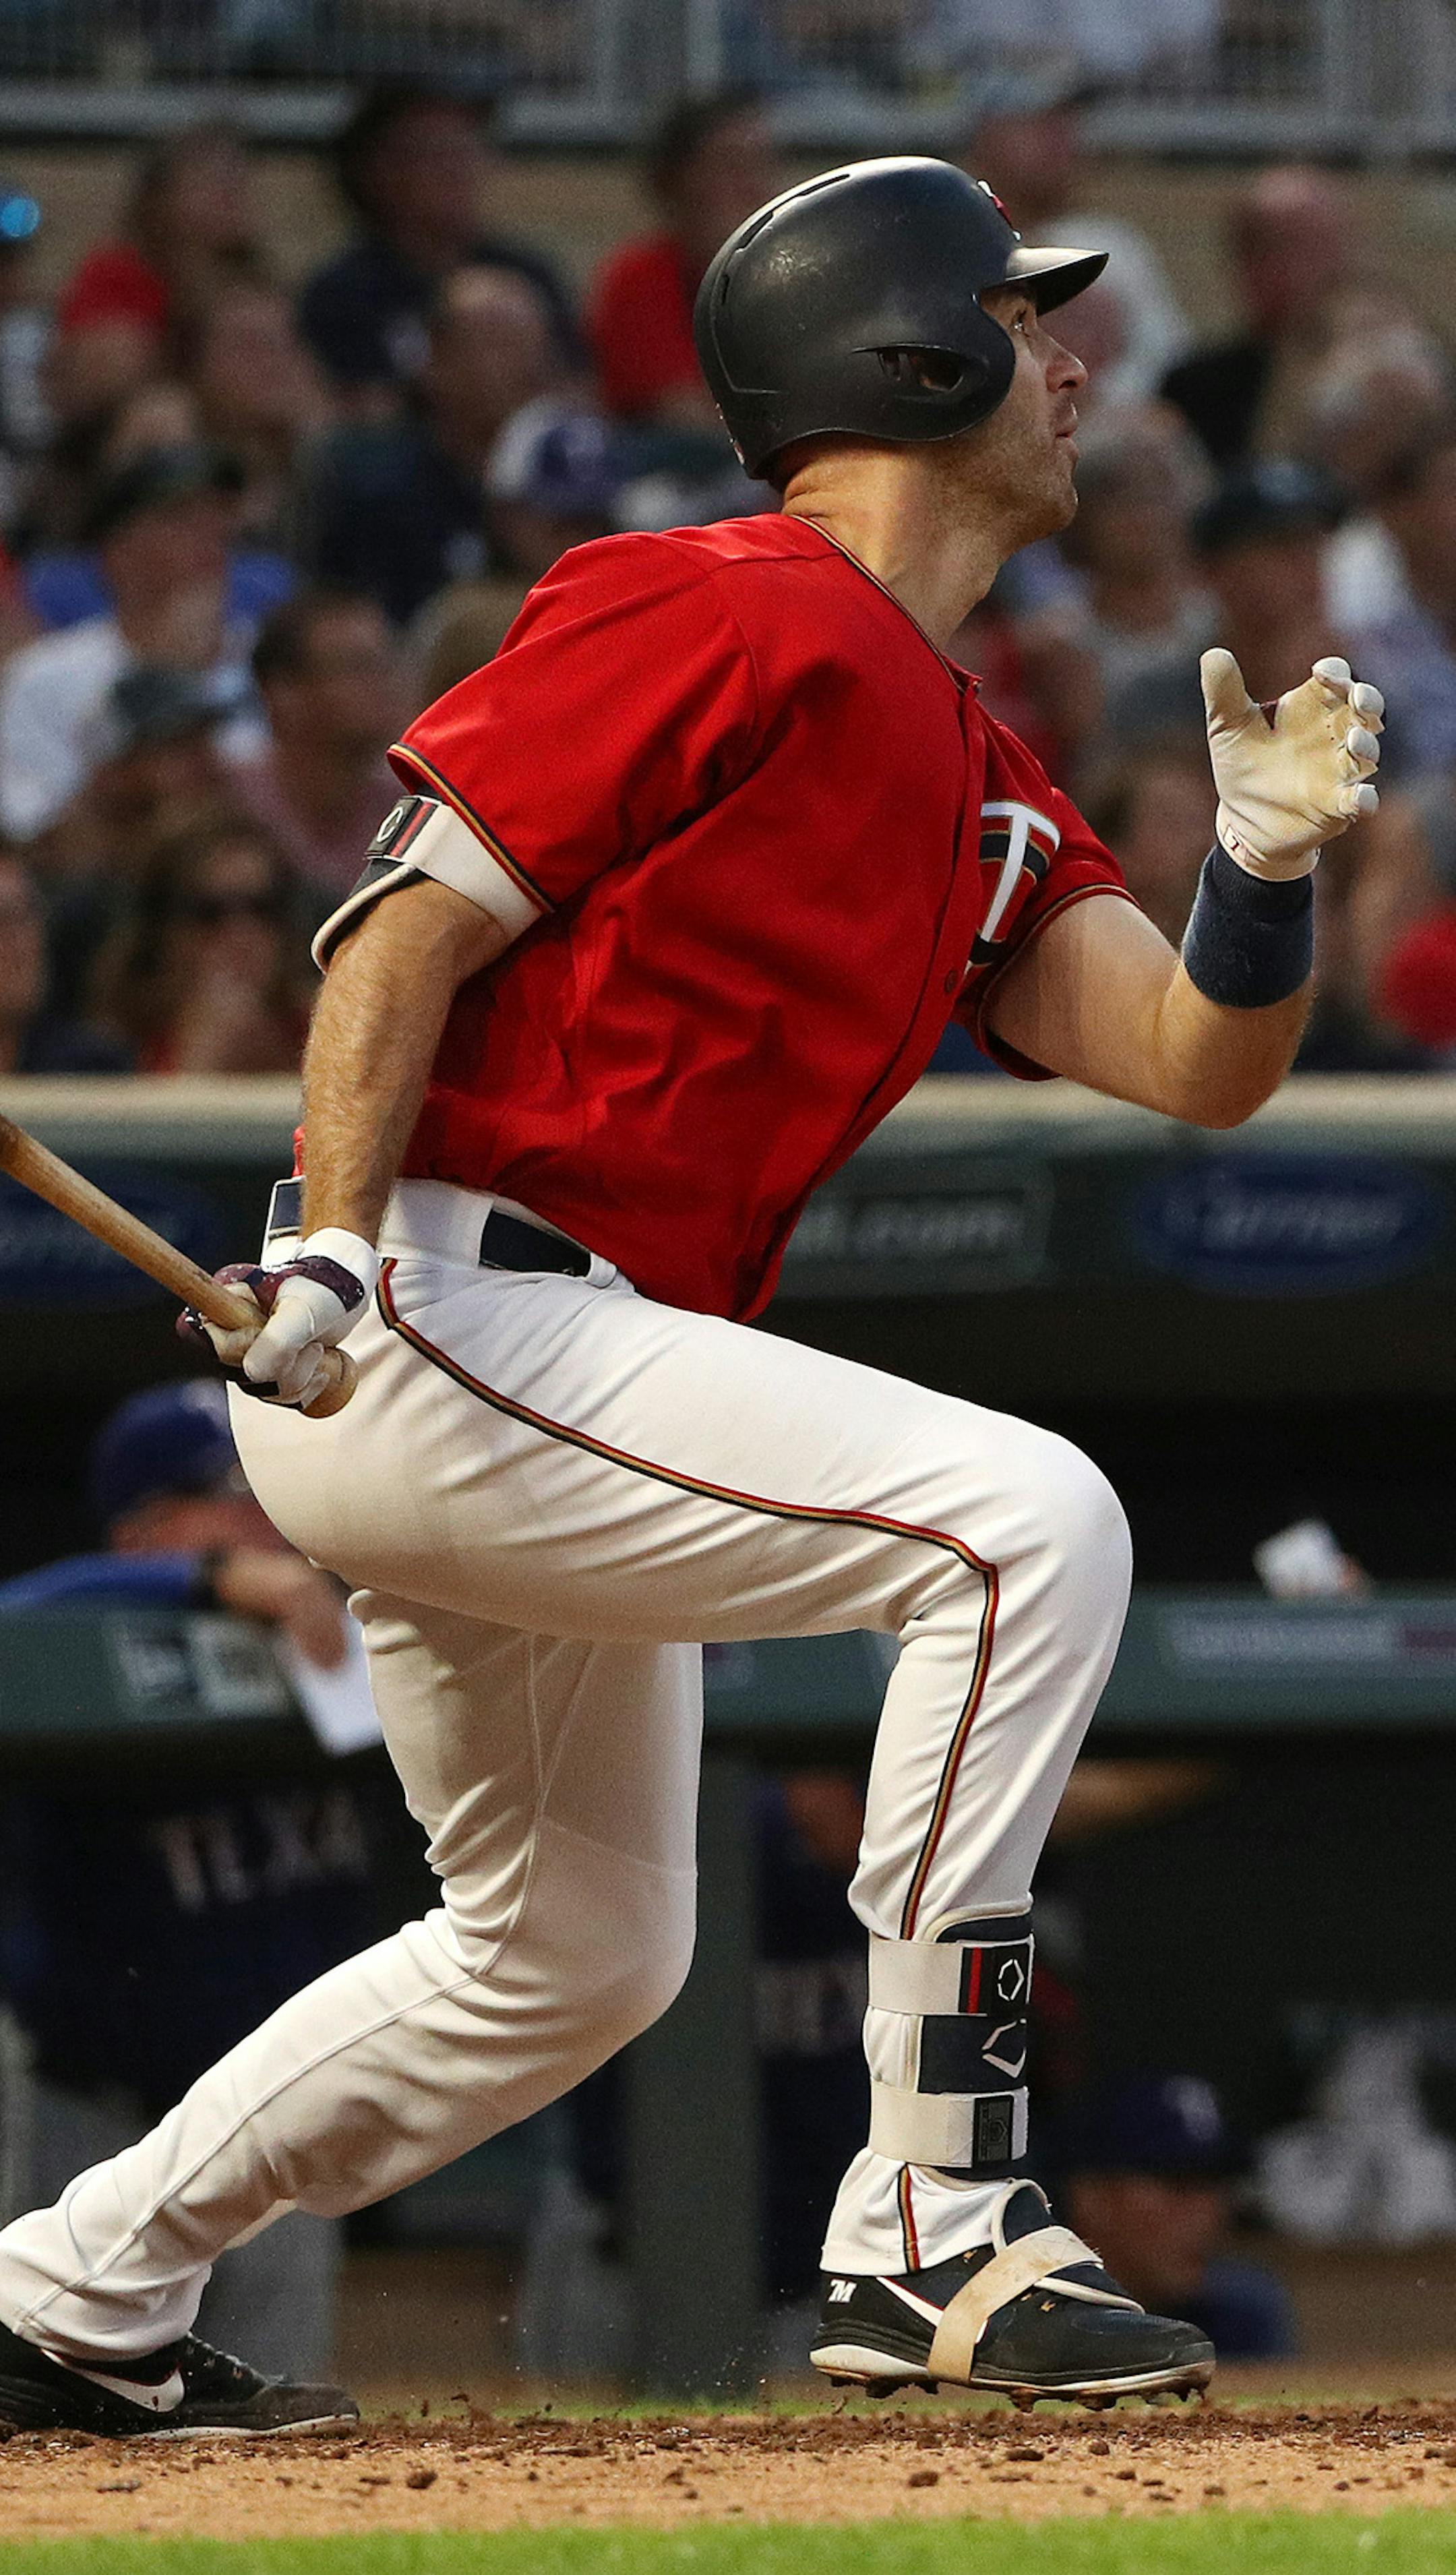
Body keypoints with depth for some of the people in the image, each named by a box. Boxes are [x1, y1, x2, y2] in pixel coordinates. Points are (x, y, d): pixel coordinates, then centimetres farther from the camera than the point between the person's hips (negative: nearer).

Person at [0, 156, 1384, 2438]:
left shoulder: (975, 773, 17)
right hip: (442, 1327, -11)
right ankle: (936, 2230, -18)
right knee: (1028, 1522, -20)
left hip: (545, 1392, 11)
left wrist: (1268, 865, -11)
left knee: (583, 1955, 23)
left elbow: (1187, 1063, 9)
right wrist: (334, 1251, -25)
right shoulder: (724, 619, -10)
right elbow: (408, 925, -15)